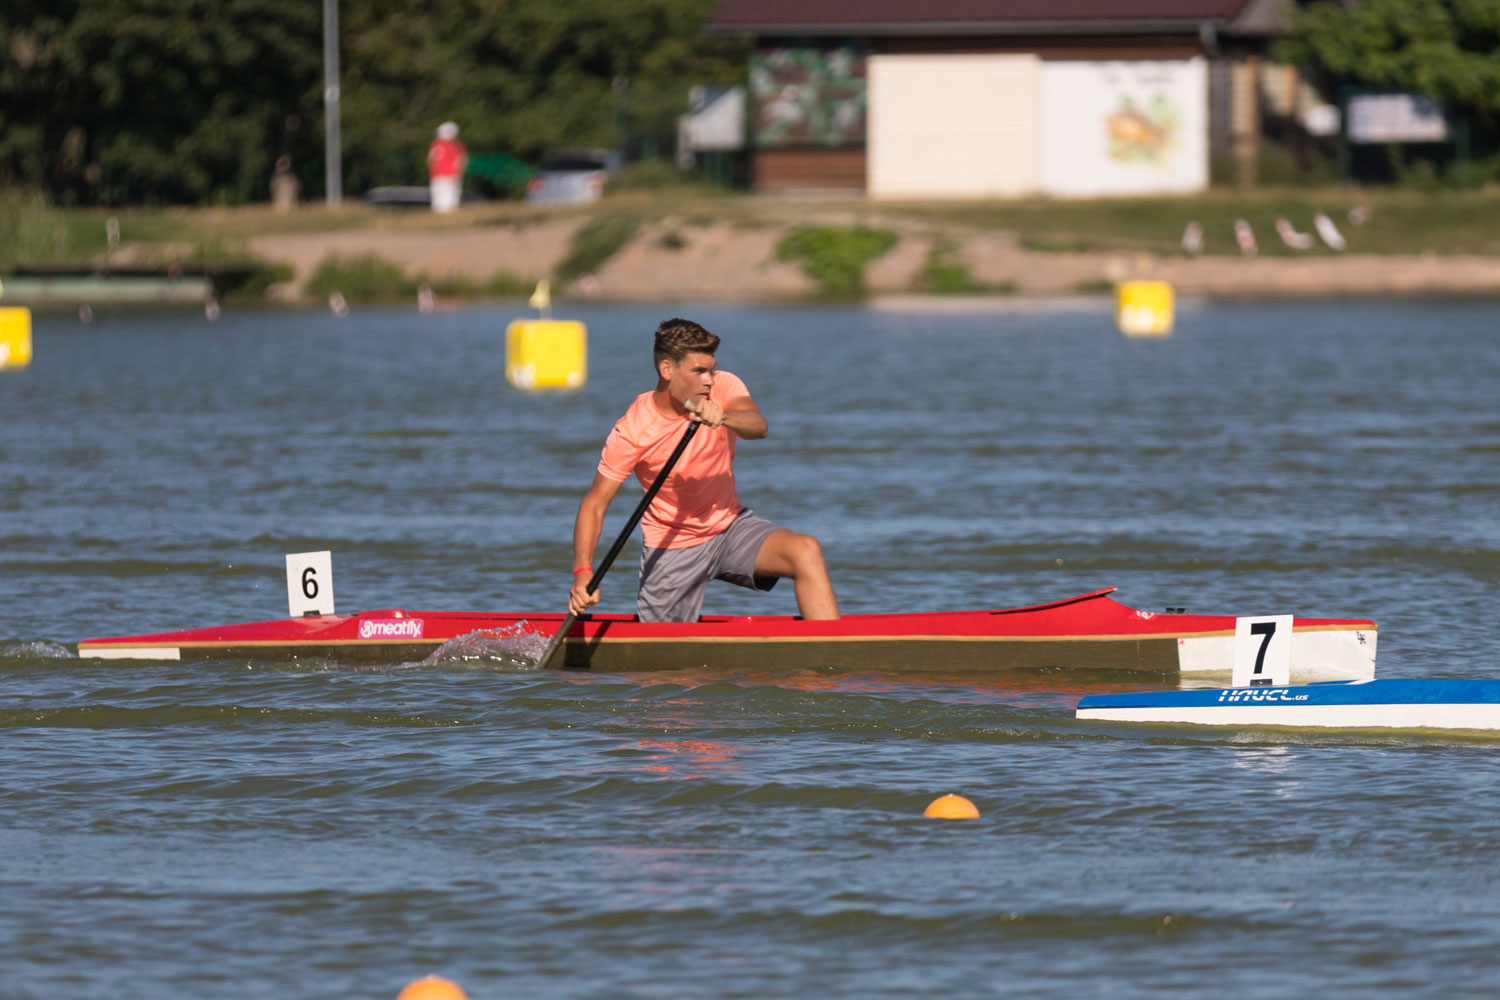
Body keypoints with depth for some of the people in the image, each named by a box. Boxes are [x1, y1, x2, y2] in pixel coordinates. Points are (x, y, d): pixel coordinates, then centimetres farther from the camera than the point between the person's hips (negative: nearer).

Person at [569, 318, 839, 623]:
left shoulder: (721, 387, -10)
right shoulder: (632, 431, -18)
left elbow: (758, 426, -29)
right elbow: (594, 503, -17)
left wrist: (721, 417, -53)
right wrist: (583, 573, -31)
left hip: (730, 527, 2)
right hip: (671, 549, -2)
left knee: (807, 551, -22)